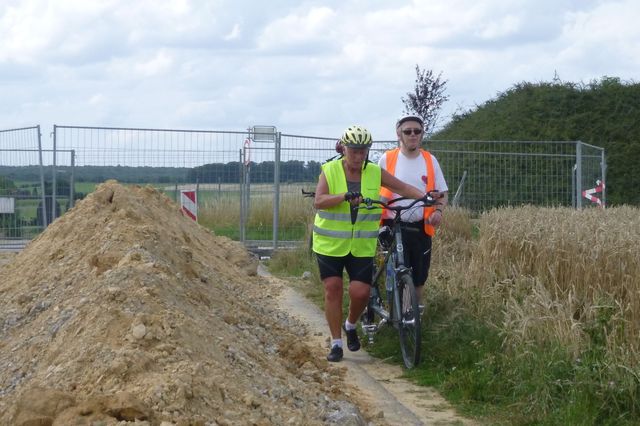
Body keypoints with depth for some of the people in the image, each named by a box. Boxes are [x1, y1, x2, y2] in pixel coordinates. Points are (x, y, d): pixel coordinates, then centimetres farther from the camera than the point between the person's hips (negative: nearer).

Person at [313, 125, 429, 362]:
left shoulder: (375, 173, 0)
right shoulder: (329, 171, -7)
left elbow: (403, 188, -3)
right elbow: (318, 201, -20)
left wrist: (425, 197, -21)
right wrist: (345, 196, -36)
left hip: (362, 246, 1)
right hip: (330, 244, -1)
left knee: (360, 292, -7)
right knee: (333, 288, -2)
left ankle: (351, 325, 25)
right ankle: (336, 343, 9)